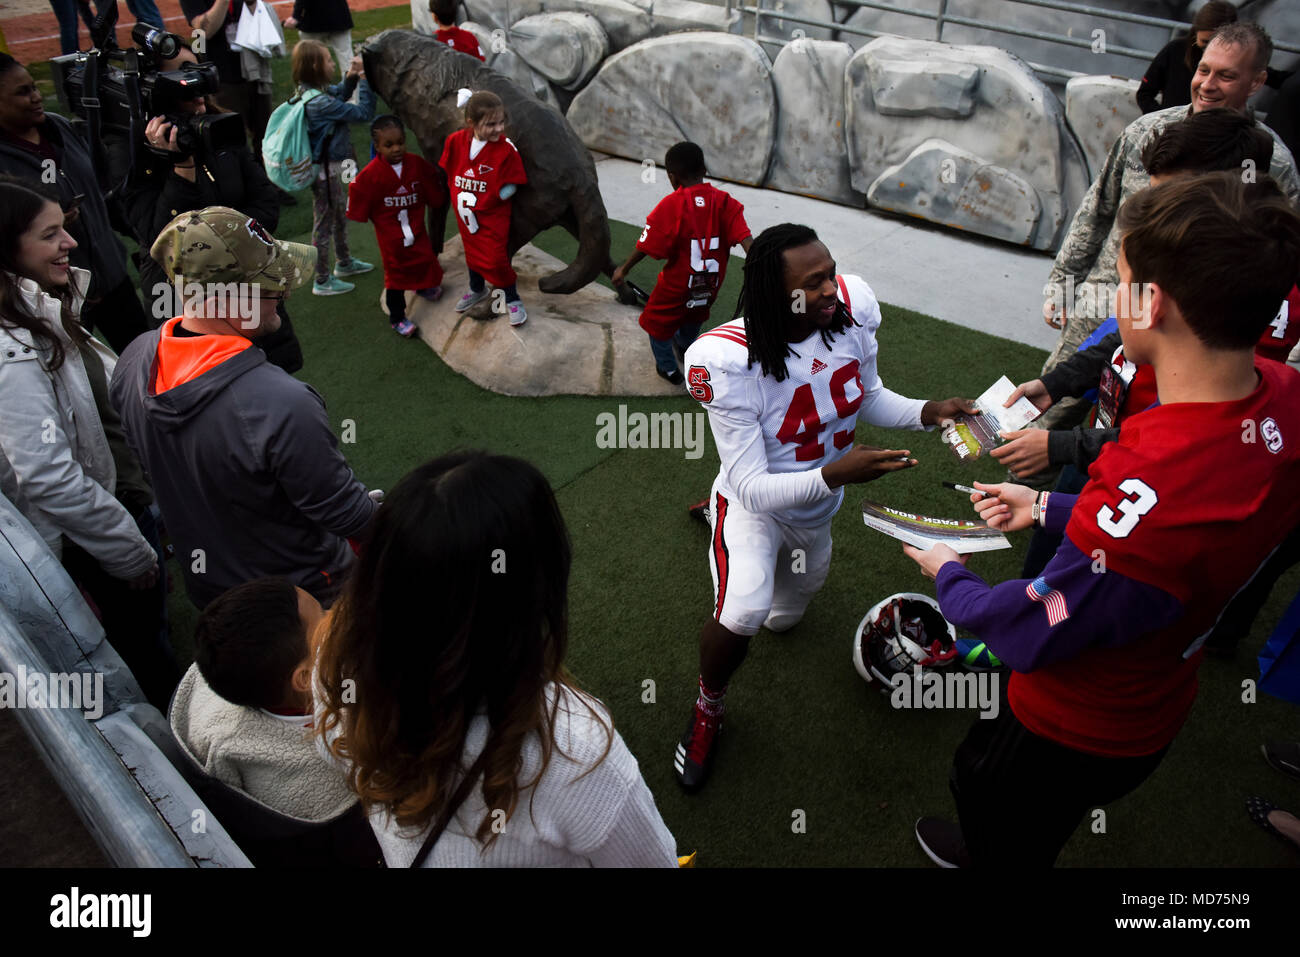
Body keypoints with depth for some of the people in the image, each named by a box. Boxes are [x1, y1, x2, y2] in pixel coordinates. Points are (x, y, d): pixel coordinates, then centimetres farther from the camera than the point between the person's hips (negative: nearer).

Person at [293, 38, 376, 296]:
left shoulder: (310, 92, 0)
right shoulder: (321, 103, -29)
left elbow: (339, 94, 19)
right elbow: (364, 113, -26)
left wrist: (351, 77, 1)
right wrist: (364, 81, -18)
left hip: (332, 166, 10)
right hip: (326, 170, -10)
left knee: (340, 215, 26)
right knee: (324, 222, 4)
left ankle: (345, 262, 47)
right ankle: (322, 281, 19)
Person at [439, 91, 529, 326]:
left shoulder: (506, 148, -19)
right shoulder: (456, 141, -8)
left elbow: (512, 183, -13)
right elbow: (447, 171, 7)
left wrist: (490, 199, -16)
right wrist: (457, 196, 1)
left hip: (492, 216, -5)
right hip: (464, 213, 5)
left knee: (496, 258, -5)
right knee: (472, 251, 22)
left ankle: (513, 300, 15)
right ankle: (477, 290, 46)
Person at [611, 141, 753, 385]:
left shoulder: (671, 205, -20)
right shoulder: (723, 201, -10)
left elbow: (646, 246, -16)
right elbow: (745, 239, -20)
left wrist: (624, 269, -2)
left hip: (677, 285, -5)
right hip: (711, 285, 5)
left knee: (657, 321, 24)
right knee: (694, 315, 36)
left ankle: (668, 367, 38)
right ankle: (684, 346, 63)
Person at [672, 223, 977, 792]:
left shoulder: (853, 308, -21)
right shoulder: (727, 360, -35)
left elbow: (867, 397, 0)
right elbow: (754, 489, -33)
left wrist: (927, 412, -18)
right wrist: (836, 474, -48)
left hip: (816, 508, 5)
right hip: (756, 502, -5)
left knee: (783, 619, 26)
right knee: (740, 619, -28)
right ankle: (708, 708, 5)